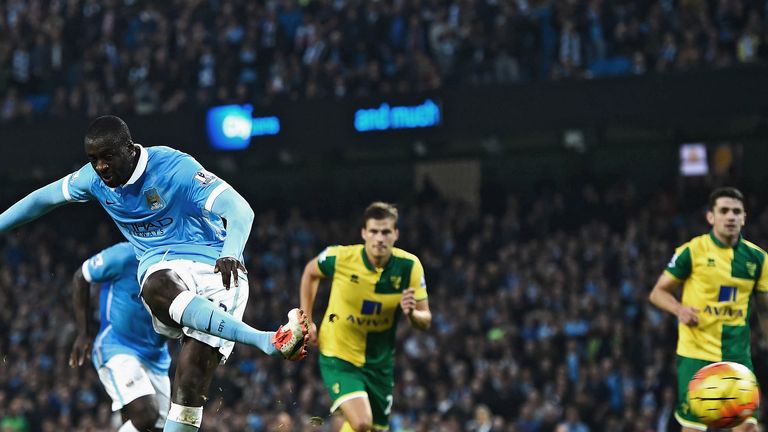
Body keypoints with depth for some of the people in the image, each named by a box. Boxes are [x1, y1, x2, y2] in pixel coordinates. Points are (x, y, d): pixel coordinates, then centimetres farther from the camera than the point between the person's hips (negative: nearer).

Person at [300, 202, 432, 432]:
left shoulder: (409, 266, -12)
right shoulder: (340, 258, -16)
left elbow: (425, 321, -5)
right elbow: (310, 272, 7)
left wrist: (412, 313, -29)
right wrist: (307, 320, 3)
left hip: (380, 363, 4)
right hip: (339, 356, -4)